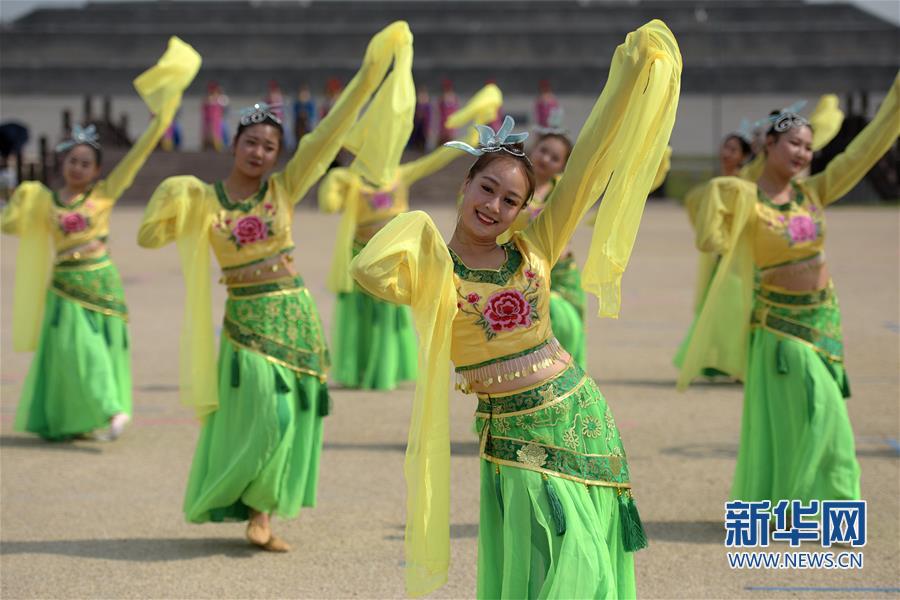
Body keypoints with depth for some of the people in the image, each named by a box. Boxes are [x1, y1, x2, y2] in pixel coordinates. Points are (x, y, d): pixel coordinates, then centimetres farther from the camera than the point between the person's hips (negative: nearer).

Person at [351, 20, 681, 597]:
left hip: (578, 414, 3)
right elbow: (369, 273, -28)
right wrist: (416, 227, -13)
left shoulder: (533, 250, 4)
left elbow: (587, 166, 3)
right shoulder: (433, 269, -5)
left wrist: (632, 74, 2)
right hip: (512, 434, -3)